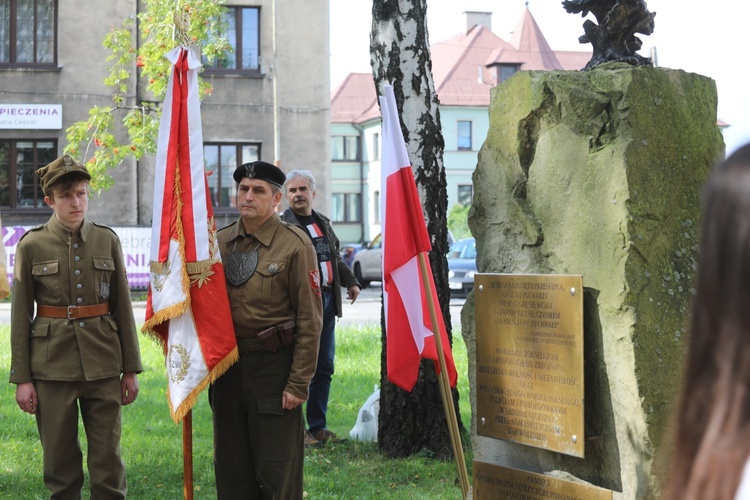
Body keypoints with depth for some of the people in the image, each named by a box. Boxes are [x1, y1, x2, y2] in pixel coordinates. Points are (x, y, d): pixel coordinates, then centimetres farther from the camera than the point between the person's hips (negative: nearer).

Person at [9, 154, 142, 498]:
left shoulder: (107, 240, 5)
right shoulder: (32, 245, -1)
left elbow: (123, 307, 7)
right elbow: (20, 316, 0)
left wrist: (131, 368, 5)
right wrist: (21, 378, -3)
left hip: (102, 363, 1)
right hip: (52, 365, -1)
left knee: (108, 460, 3)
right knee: (60, 461, 5)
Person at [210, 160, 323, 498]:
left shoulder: (295, 245, -7)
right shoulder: (219, 242, 8)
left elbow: (310, 320, -9)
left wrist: (299, 383, -13)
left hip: (274, 368, -5)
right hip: (226, 367, 5)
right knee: (231, 472, 12)